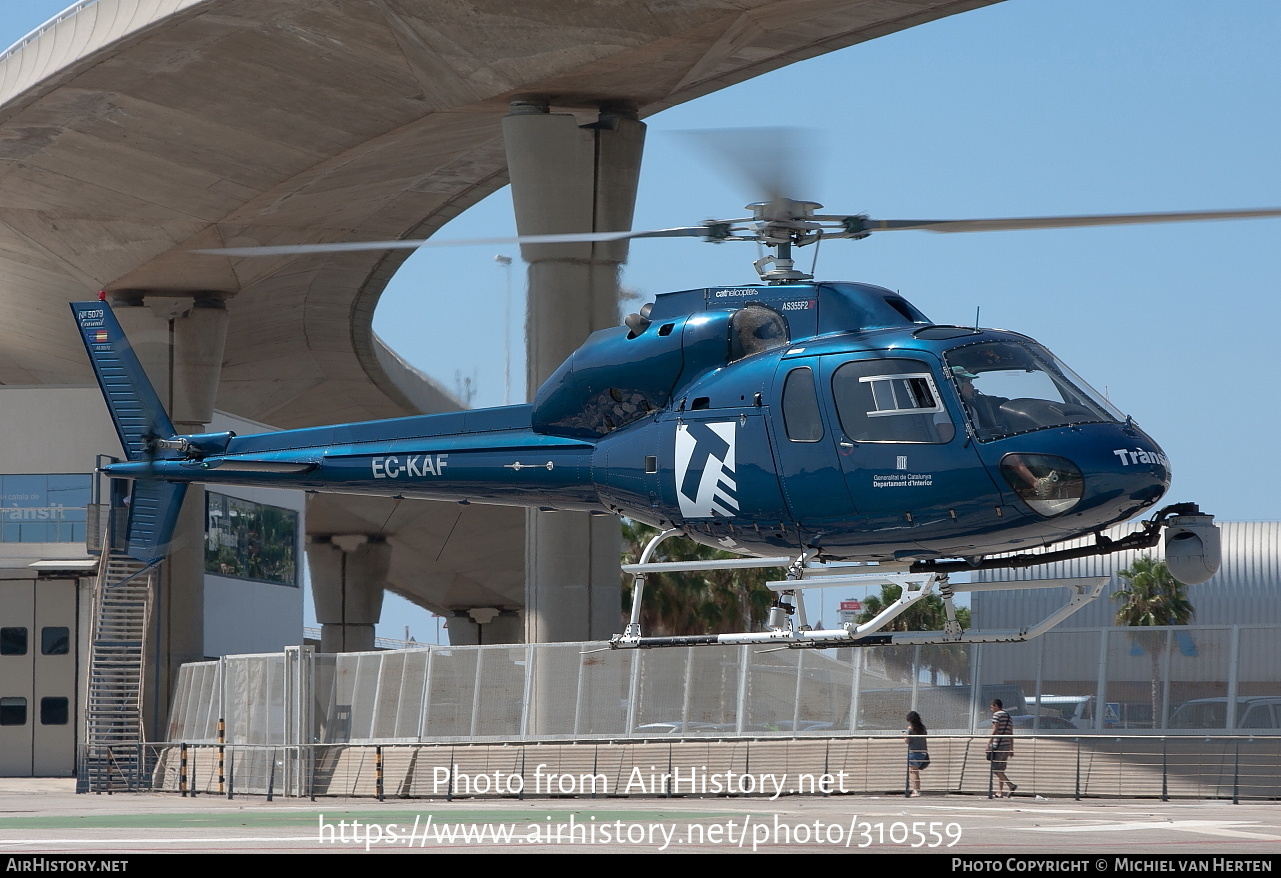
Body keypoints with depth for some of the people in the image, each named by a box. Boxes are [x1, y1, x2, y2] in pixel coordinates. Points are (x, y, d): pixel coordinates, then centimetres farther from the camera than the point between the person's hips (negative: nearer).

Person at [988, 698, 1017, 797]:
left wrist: (989, 743, -12)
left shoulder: (997, 715, -5)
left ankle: (1011, 785, -22)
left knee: (995, 769, -9)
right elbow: (1011, 734, 18)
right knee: (1001, 769, 11)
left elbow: (995, 730, -14)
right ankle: (1000, 792, 7)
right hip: (1007, 745, 8)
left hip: (998, 745, -8)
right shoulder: (1008, 717, 19)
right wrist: (1012, 749, 19)